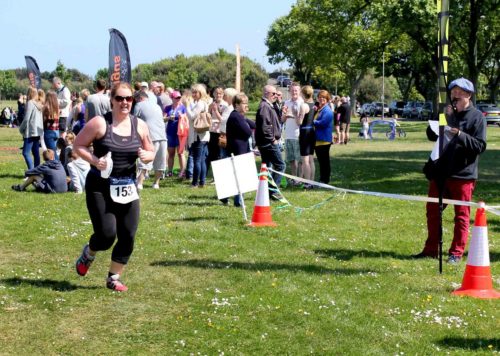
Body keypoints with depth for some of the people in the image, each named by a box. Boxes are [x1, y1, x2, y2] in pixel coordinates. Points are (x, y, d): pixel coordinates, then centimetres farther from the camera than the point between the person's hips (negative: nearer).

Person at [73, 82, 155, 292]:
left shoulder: (139, 126, 3)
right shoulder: (99, 123, -9)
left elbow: (151, 152, 13)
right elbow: (78, 145, -4)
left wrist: (146, 156, -10)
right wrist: (94, 160, -19)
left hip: (127, 188, 4)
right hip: (100, 187, -4)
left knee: (128, 236, 1)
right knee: (107, 234, -12)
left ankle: (113, 278, 19)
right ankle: (88, 254, 24)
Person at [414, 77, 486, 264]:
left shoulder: (476, 117, -6)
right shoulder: (449, 112, 11)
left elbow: (480, 145, -12)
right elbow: (431, 135, 5)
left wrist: (460, 134, -24)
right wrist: (443, 117, -9)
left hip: (463, 174, -6)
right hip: (440, 172, 6)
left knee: (461, 215, 3)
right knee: (433, 211, 11)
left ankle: (456, 253, 11)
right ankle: (431, 249, 22)